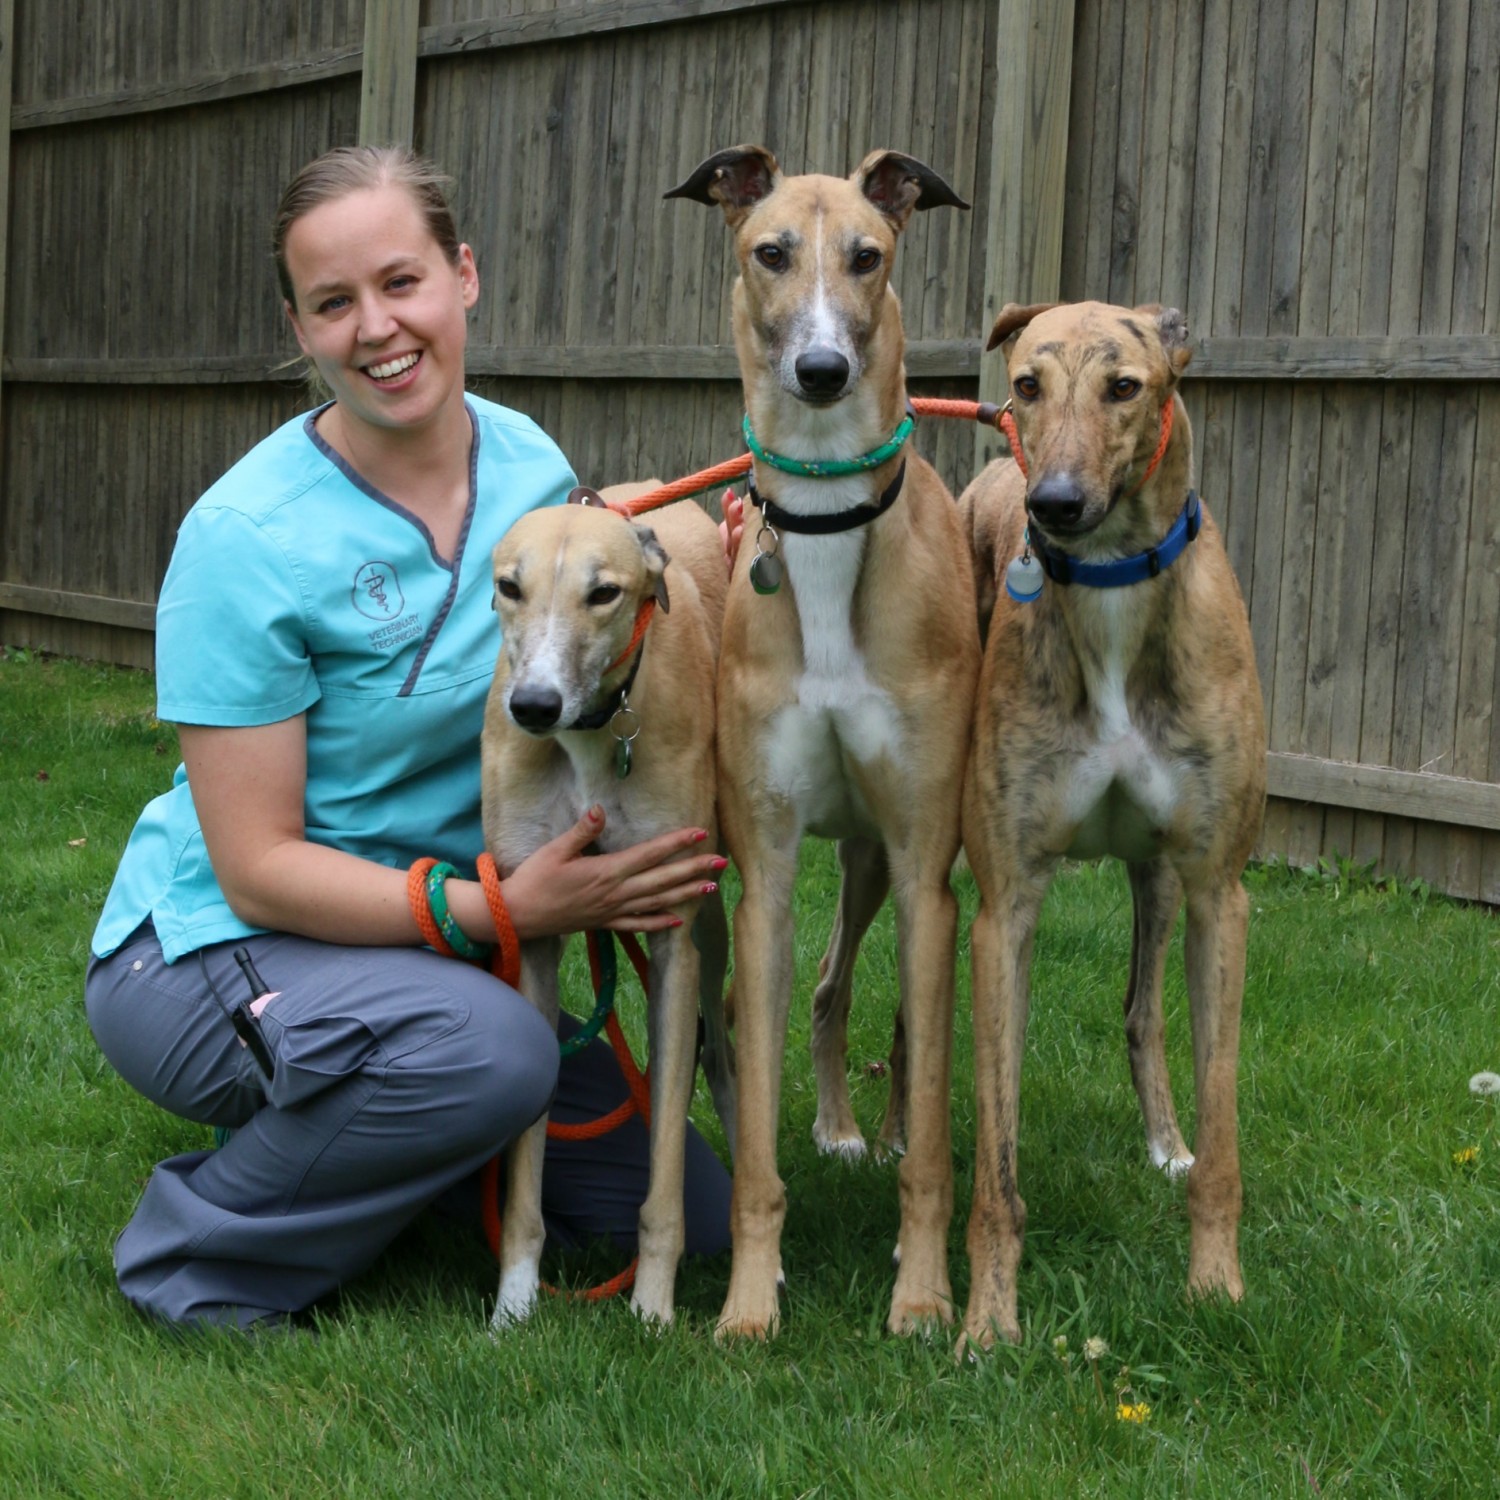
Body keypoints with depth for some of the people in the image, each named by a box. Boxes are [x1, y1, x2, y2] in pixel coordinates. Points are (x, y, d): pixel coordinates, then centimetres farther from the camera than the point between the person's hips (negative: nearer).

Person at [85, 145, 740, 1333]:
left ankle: (374, 1145, 18)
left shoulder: (533, 467, -3)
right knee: (486, 1050, -36)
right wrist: (501, 909, -32)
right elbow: (259, 869, -21)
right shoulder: (248, 536, -21)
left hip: (434, 948, 6)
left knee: (687, 1208, -1)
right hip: (213, 950, -6)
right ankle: (199, 1251, -11)